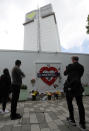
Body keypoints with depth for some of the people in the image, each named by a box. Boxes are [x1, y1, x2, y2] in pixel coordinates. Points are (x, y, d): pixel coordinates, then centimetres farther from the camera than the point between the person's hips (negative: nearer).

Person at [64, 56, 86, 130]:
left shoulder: (70, 66, -6)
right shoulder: (82, 67, 6)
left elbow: (65, 73, 8)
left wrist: (67, 68, 25)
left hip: (70, 87, -4)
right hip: (78, 87, 4)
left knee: (69, 103, 14)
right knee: (80, 105, 10)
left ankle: (72, 120, 23)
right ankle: (82, 124, 15)